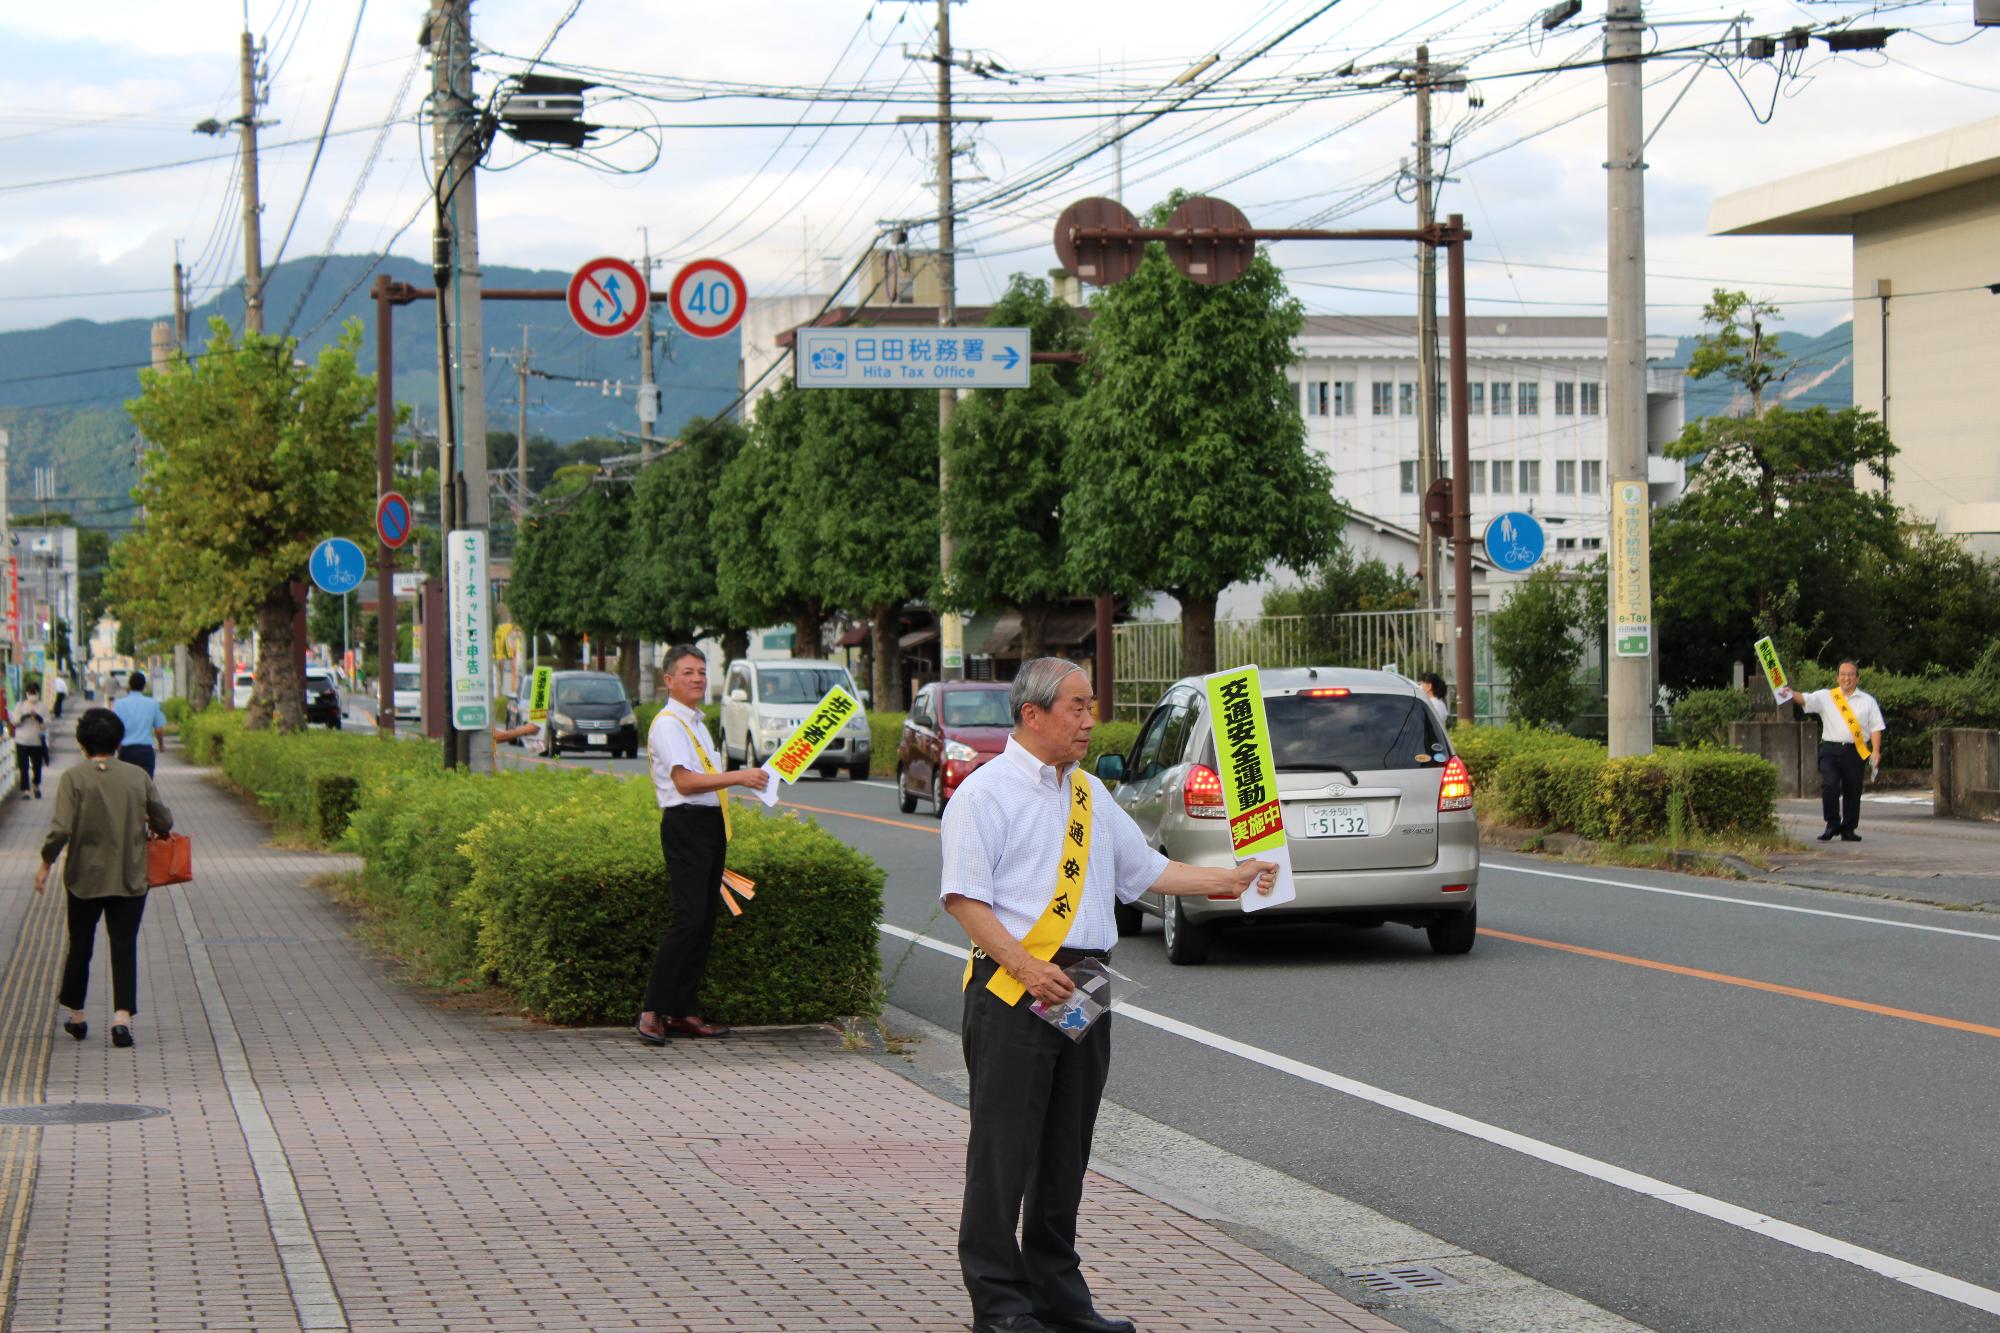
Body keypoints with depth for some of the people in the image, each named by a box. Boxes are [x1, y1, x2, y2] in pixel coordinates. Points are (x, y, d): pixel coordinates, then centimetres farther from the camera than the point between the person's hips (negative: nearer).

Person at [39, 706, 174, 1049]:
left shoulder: (73, 777, -10)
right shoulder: (137, 776, -2)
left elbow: (61, 828, -16)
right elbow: (164, 821, 0)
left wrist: (46, 864, -3)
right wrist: (153, 827, 22)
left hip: (85, 878, -1)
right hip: (131, 878, 1)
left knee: (80, 945, 15)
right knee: (124, 947, 3)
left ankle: (76, 1015, 25)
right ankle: (122, 1015, -11)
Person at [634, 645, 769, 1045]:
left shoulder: (697, 722, 21)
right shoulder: (667, 724, -10)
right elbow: (685, 782, -20)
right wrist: (739, 777, -22)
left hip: (711, 824, 10)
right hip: (685, 824, -10)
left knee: (704, 921, 8)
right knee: (687, 919, -17)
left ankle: (683, 1012, 11)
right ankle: (652, 1013, -16)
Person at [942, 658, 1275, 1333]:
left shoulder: (1089, 792, 18)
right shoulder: (985, 792, -5)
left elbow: (1144, 868, 22)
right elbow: (964, 897, -12)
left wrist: (1231, 879, 13)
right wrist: (1026, 966, -20)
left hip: (1084, 987, 7)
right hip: (1012, 990, -7)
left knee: (1067, 1149, 11)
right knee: (1005, 1149, -4)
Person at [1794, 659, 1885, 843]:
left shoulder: (1868, 701, 10)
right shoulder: (1825, 697, 9)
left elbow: (1875, 727, 7)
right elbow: (1806, 700, -5)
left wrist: (1876, 751, -4)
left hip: (1855, 751, 1)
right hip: (1831, 750, -1)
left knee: (1852, 791, 4)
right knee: (1829, 787, -14)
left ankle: (1848, 829, 15)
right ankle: (1832, 825, -3)